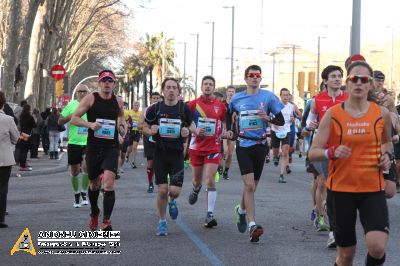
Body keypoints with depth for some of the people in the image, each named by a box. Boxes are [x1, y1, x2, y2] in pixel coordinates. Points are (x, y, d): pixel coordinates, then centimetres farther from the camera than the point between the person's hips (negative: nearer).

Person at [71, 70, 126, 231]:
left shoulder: (118, 102, 5)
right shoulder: (90, 99, -4)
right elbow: (74, 119, -5)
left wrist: (122, 126, 5)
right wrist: (89, 124, -21)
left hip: (111, 148, 0)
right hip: (93, 147, 0)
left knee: (109, 183, -18)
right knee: (94, 184, 15)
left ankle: (106, 221, -15)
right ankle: (94, 213, 42)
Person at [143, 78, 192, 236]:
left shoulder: (184, 109, 0)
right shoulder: (155, 108, -1)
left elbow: (190, 127, 12)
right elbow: (145, 128, 10)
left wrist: (186, 132, -11)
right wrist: (151, 131, -13)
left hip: (177, 153, 0)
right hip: (160, 153, 0)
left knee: (175, 190, -8)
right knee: (162, 190, -3)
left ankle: (172, 202, 31)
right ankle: (162, 222, 18)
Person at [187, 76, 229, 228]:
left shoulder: (220, 105, 2)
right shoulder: (193, 104, -1)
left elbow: (225, 122, 18)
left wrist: (223, 132, 0)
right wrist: (195, 130, -18)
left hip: (213, 147, -1)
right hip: (196, 146, 1)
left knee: (210, 180, -12)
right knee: (197, 180, 15)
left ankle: (210, 215, -11)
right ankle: (196, 190, 54)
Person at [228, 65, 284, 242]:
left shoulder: (268, 97, 0)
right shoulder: (236, 99, 4)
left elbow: (281, 121, 1)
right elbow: (230, 116, 23)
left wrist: (267, 118, -16)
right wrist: (229, 130, 7)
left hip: (260, 145, 1)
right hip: (243, 145, -1)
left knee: (252, 186, 13)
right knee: (249, 184, -15)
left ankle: (241, 210, 42)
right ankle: (252, 225, -16)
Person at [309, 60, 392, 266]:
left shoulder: (382, 114, 1)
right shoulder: (333, 114, -4)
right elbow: (313, 153, -4)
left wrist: (386, 155, 1)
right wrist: (332, 152, -24)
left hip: (373, 189, 0)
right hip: (341, 189, 0)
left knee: (377, 246, -20)